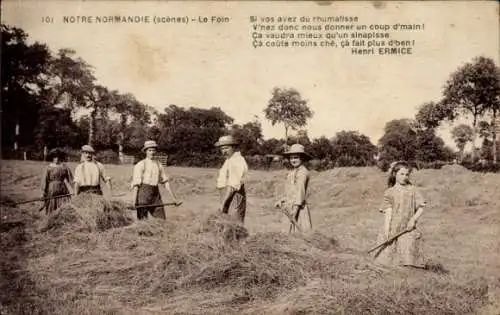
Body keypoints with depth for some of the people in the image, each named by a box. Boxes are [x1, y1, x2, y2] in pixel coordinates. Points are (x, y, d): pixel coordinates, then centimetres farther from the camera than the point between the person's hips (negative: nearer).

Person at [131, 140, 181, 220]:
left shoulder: (159, 165, 14)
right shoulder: (140, 165, -1)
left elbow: (166, 181, 14)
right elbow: (135, 184, -7)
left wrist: (174, 198, 10)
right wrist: (134, 200, -16)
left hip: (156, 194, 5)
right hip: (143, 193, -5)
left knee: (162, 219, 0)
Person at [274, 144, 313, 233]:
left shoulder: (302, 172, -13)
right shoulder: (291, 172, 16)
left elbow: (300, 189, -20)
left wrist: (296, 206, -25)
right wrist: (282, 201, 16)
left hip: (299, 207, -10)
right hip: (290, 207, 10)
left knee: (301, 230, -9)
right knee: (292, 230, 14)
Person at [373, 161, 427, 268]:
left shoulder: (413, 190, 6)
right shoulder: (390, 192, 4)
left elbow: (421, 208, 5)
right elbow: (388, 211, -1)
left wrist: (413, 219, -11)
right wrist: (387, 229, -9)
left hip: (408, 229, 0)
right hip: (393, 228, 0)